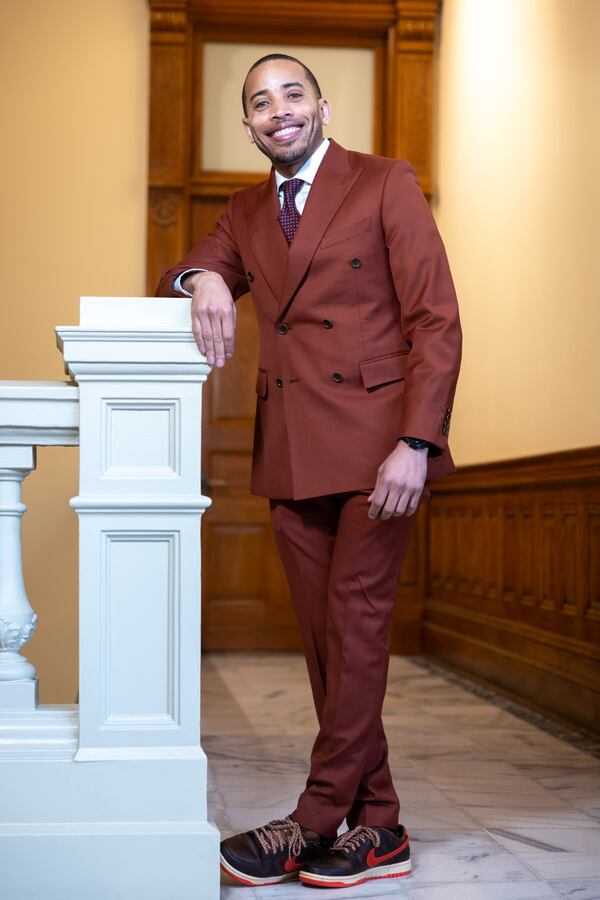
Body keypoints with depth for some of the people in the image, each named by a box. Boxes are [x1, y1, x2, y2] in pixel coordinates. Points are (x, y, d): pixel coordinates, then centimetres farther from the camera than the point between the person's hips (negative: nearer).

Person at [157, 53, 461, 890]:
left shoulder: (386, 185, 0)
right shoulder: (247, 211, 17)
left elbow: (437, 322, -5)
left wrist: (416, 444, -15)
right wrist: (203, 278, -7)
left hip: (377, 445, -5)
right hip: (292, 454, 6)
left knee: (354, 626, -6)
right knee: (324, 639, 5)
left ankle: (315, 822, 2)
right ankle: (375, 826, 13)